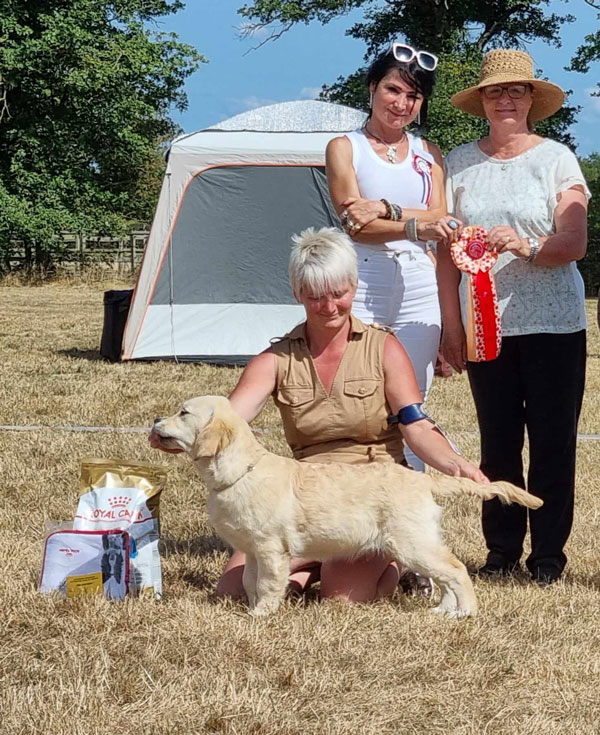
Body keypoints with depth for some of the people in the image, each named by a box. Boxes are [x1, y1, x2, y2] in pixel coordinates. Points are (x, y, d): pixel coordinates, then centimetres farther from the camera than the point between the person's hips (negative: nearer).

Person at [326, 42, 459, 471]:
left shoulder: (427, 154, 15)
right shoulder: (345, 148, 3)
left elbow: (439, 219, 2)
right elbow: (355, 224, -10)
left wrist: (387, 210, -15)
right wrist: (414, 226, -25)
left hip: (418, 290, 4)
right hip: (362, 288, -4)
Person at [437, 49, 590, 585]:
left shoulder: (556, 158, 1)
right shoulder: (459, 163, 9)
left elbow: (574, 244, -7)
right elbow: (447, 249, 9)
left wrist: (529, 247, -27)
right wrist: (451, 323, 3)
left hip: (553, 324, -2)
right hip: (485, 323, 2)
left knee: (552, 441, -1)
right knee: (497, 441, 6)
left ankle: (548, 555, 8)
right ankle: (502, 550, 16)